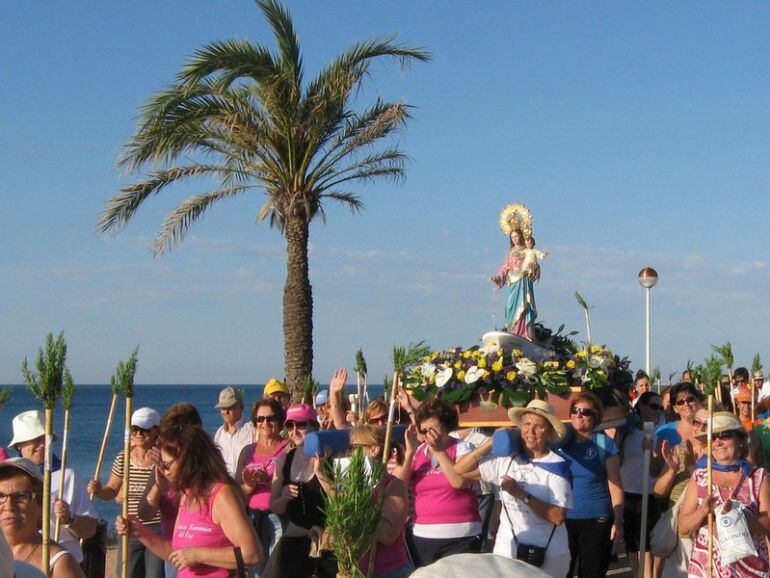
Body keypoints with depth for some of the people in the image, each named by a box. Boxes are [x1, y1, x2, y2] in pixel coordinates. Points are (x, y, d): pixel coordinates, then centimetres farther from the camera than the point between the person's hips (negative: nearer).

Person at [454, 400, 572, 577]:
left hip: (547, 555, -3)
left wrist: (522, 494, -23)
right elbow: (460, 470, 2)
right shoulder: (506, 459, 3)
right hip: (506, 551, 3)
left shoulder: (556, 466, -9)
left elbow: (559, 517, -17)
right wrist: (491, 443, -4)